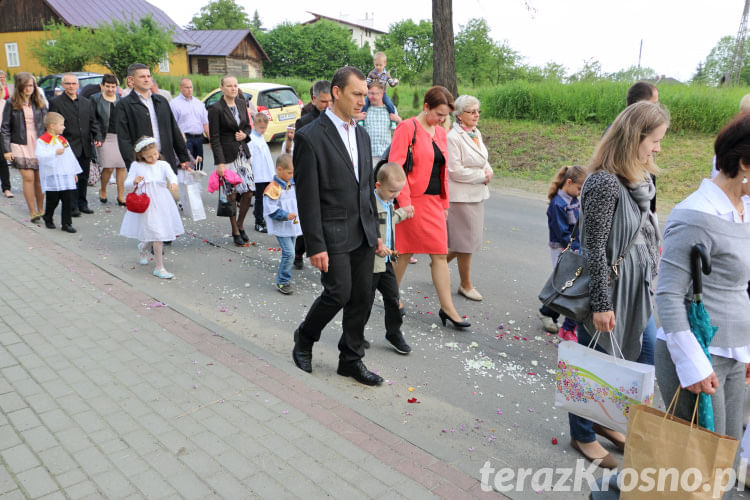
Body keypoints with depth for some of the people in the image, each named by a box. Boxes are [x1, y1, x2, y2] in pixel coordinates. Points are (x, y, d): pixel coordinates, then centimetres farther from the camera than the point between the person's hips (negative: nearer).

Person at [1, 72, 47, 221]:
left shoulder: (39, 103, 7)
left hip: (39, 144, 2)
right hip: (21, 146, -2)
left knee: (39, 178, 2)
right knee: (28, 178, -8)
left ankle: (40, 209, 15)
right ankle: (32, 212, -2)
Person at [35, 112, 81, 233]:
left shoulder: (63, 140, 15)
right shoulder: (42, 140, -4)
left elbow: (71, 157, 19)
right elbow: (40, 155, -18)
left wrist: (74, 172, 18)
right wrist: (55, 152, -24)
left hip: (66, 176, 5)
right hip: (52, 177, -5)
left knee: (69, 200, -1)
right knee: (52, 200, 5)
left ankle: (66, 223, 6)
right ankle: (48, 219, 29)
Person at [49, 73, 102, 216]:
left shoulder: (86, 102, 13)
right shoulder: (56, 102, -1)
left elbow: (93, 122, 14)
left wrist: (97, 137, -3)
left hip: (85, 147, 5)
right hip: (68, 147, -5)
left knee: (84, 177, 11)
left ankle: (82, 204, 22)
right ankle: (72, 206, 5)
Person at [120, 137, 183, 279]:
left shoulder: (163, 165, 4)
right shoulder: (136, 166, 2)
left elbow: (171, 175, -15)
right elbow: (126, 183, 5)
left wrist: (174, 183, -39)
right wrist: (134, 182, -19)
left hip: (162, 203, 3)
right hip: (147, 205, -3)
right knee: (157, 235, -8)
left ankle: (143, 247, 44)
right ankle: (159, 268, 2)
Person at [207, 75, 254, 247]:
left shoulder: (241, 103, 8)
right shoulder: (215, 108, -10)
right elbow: (214, 138, -11)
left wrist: (245, 134, -5)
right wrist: (220, 163, -16)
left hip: (243, 153, 6)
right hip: (227, 155, -5)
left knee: (248, 192, 4)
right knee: (231, 195, 0)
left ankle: (240, 225, 26)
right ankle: (235, 232, 16)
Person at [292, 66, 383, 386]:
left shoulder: (362, 135, 13)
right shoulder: (310, 137, -10)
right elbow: (307, 198, -13)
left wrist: (374, 231, 16)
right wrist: (315, 246, -16)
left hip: (363, 233, 7)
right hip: (333, 234, -7)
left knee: (362, 297, 8)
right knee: (338, 293, -7)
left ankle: (351, 359, 24)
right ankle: (304, 338, 22)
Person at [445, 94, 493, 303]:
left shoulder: (476, 133, 11)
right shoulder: (453, 137, -15)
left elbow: (484, 160, 22)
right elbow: (455, 171, -19)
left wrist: (488, 171, -1)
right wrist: (482, 176, -12)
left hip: (477, 194, 8)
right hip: (461, 196, -8)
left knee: (471, 238, 13)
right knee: (466, 240, 1)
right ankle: (466, 285, 16)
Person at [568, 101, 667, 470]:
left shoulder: (639, 179, 6)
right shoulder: (604, 183, -22)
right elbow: (594, 250, -21)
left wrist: (649, 275, 18)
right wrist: (601, 304, -18)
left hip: (635, 288, 9)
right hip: (609, 290, -9)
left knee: (644, 355, 18)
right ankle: (583, 435, 30)